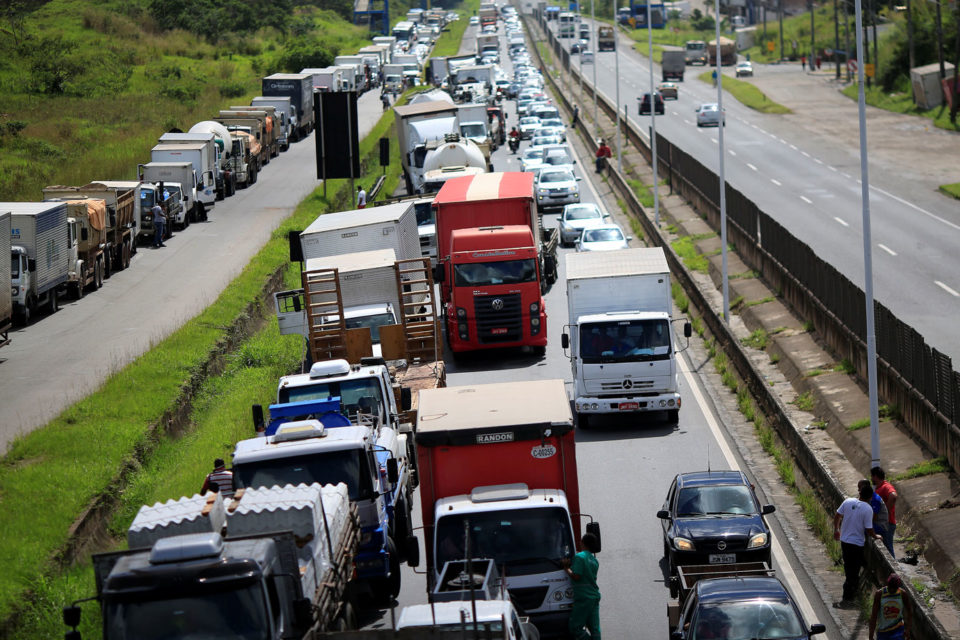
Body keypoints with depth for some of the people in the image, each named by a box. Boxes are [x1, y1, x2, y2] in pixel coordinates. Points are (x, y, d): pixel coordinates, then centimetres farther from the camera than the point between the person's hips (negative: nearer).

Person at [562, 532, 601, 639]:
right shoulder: (594, 560, 15)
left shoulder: (579, 557, -11)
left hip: (583, 597, -8)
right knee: (594, 629, 7)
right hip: (595, 596, 8)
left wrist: (566, 568, -2)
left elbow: (576, 577, -18)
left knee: (575, 627, -5)